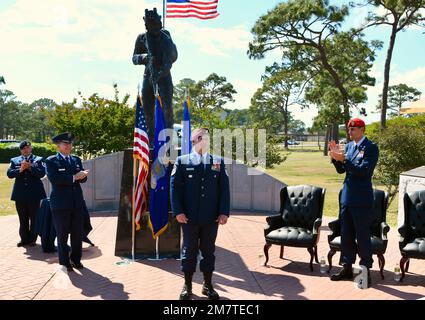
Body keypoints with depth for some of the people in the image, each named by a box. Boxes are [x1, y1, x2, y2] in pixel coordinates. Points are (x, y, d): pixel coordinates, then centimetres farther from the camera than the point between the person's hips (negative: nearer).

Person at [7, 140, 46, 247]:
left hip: (34, 194, -2)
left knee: (34, 218, 3)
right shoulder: (14, 160, 12)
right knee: (23, 219, 9)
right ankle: (24, 239, 17)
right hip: (20, 194, 2)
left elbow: (42, 173, -8)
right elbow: (9, 174, -1)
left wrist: (30, 167, -16)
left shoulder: (38, 159, 5)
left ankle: (32, 239, 12)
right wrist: (20, 170, -16)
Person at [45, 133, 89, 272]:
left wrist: (82, 175, -15)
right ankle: (64, 263, 17)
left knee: (78, 234, 11)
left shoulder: (76, 159, 13)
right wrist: (74, 177, -19)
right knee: (62, 235, 5)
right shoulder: (51, 161, -3)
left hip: (77, 202, 5)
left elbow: (83, 178, 9)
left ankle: (76, 259, 25)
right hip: (61, 204, -5)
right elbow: (54, 178, -18)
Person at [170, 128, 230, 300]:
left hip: (211, 218, 2)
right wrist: (178, 211, -10)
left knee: (209, 251, 11)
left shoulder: (218, 162, 9)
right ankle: (187, 285, 21)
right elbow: (175, 187, -2)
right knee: (189, 251, 7)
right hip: (189, 217, -2)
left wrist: (224, 212, -4)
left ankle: (208, 285, 23)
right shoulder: (182, 161, 2)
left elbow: (224, 188, 5)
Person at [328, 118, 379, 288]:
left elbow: (364, 170, -19)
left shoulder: (371, 148, -9)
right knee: (346, 235, 12)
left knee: (362, 236, 0)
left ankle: (366, 270, 12)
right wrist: (336, 157, -4)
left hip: (361, 200, -7)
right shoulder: (349, 146, 11)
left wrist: (343, 159, -24)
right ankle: (347, 268, 24)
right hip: (347, 197, 7)